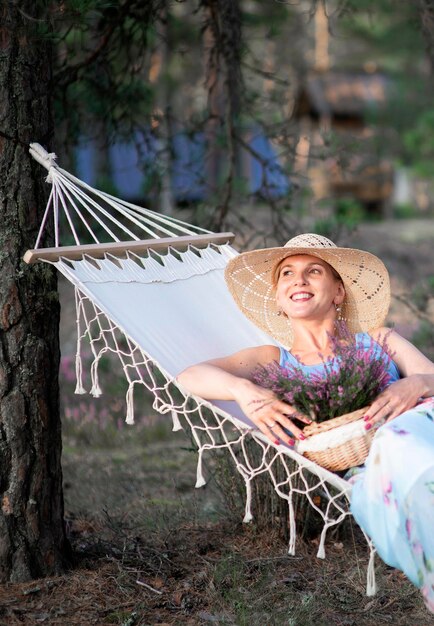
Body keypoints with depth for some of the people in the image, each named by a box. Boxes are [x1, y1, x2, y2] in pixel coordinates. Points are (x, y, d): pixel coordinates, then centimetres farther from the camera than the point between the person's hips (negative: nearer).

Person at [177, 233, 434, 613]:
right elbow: (189, 376, 11)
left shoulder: (376, 341, 28)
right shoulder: (274, 360, 26)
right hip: (372, 470, -1)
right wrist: (244, 390, -9)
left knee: (402, 438, -38)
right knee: (399, 443, -39)